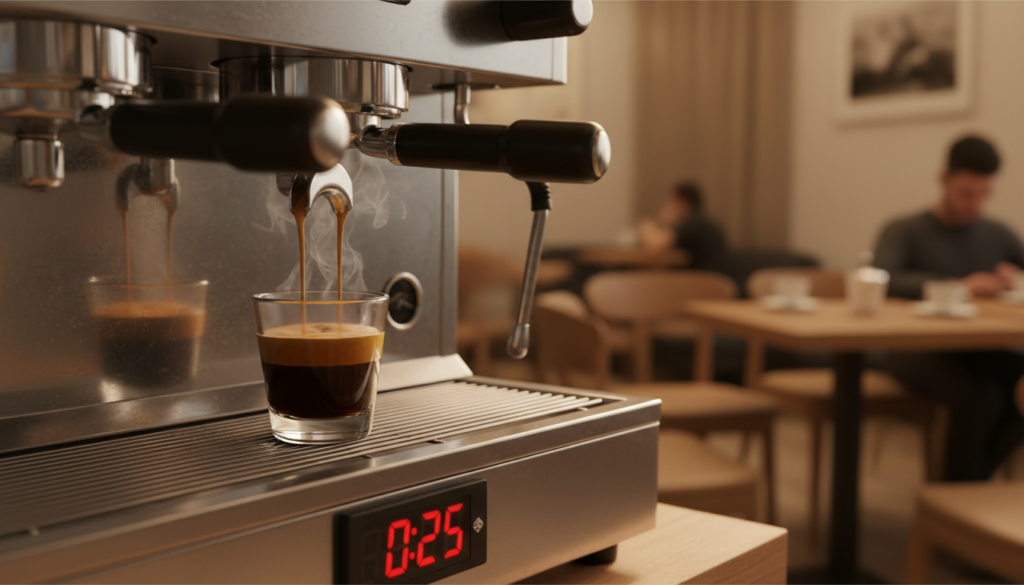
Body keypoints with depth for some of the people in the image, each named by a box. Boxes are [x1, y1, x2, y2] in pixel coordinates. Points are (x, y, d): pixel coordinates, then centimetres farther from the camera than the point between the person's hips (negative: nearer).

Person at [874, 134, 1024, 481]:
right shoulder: (904, 233, 2)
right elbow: (880, 281, -19)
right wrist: (958, 285, -30)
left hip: (982, 352, 4)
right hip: (919, 352, -4)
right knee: (979, 397, -34)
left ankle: (975, 478, -6)